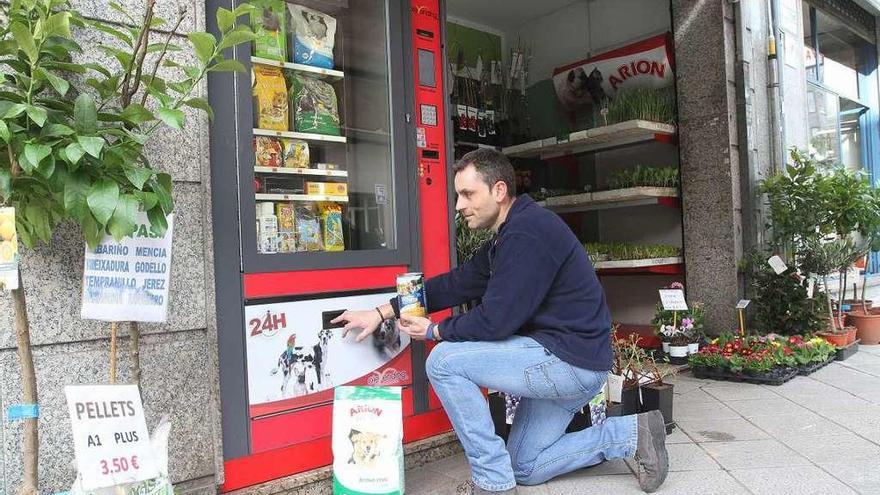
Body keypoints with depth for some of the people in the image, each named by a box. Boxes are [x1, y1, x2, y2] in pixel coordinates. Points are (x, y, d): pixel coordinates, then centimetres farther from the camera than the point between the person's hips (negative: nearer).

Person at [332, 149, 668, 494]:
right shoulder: (507, 237, 12)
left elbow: (496, 320, -24)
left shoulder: (526, 232, -21)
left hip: (572, 360, -11)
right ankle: (631, 433, 16)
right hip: (565, 362, 11)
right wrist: (382, 312, 8)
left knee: (444, 362, -14)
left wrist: (434, 331, -6)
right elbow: (455, 284, 11)